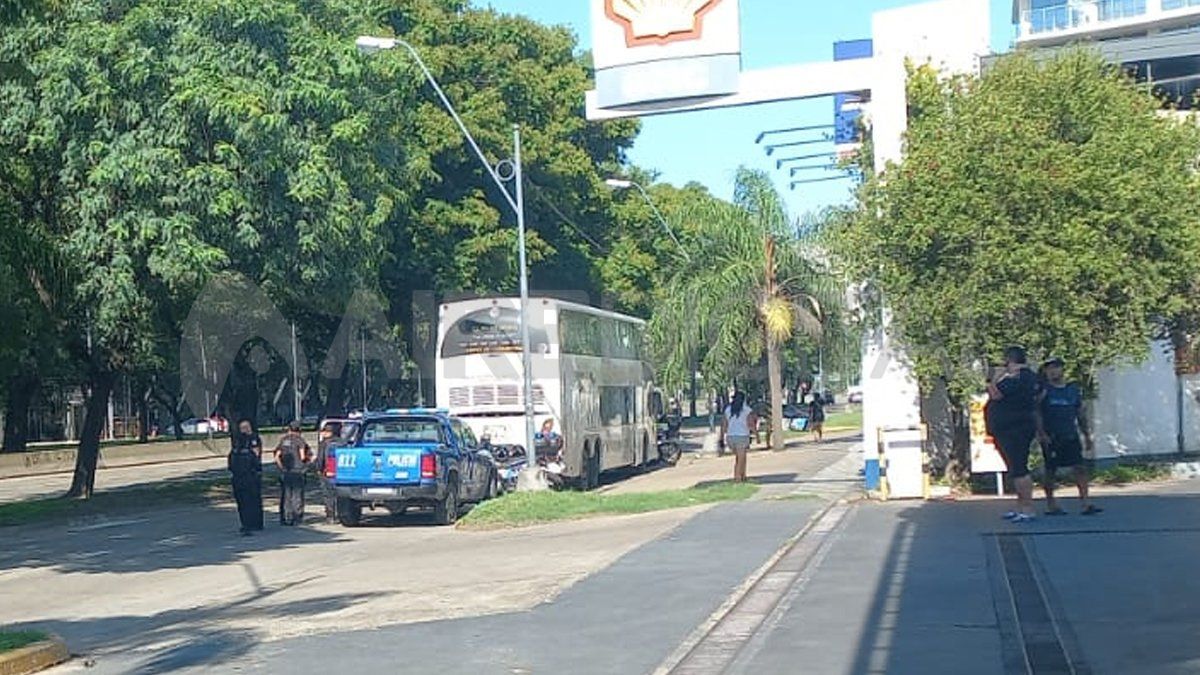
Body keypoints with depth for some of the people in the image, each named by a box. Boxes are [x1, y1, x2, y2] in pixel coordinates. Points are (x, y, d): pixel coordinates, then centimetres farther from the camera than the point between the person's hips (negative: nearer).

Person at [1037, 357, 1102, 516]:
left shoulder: (1074, 389, 11)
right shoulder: (1043, 390, -2)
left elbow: (1080, 415, 17)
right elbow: (1037, 414, -6)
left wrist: (1087, 437, 15)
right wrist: (1041, 433, -17)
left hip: (1071, 436, 4)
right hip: (1051, 438, -4)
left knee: (1080, 468, -5)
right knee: (1051, 470, 1)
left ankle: (1085, 503, -6)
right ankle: (1050, 504, 12)